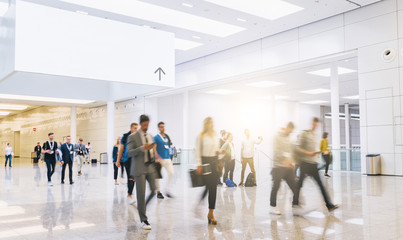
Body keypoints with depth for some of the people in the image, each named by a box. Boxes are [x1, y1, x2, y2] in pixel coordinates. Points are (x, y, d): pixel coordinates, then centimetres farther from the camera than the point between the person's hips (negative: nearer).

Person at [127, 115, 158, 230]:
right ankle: (144, 220, 6)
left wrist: (154, 156, 10)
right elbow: (129, 153, -11)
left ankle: (141, 207, 27)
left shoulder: (150, 136, 15)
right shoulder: (133, 137, -3)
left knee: (154, 190, 0)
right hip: (139, 169, -6)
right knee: (141, 193, -4)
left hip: (150, 168, 6)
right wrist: (142, 148, -21)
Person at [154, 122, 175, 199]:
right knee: (157, 176, 4)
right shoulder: (156, 137, -6)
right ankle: (158, 192, 15)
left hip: (167, 158, 5)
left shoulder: (167, 137, 12)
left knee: (171, 173, -6)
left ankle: (168, 190, 6)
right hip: (159, 159, -5)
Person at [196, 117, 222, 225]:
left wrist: (220, 151, -2)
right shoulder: (201, 136, -4)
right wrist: (199, 164, -13)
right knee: (209, 187, -6)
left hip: (214, 161, 6)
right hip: (205, 161, -5)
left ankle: (211, 213, 15)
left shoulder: (215, 136, 13)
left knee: (213, 188, 6)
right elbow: (198, 151, -6)